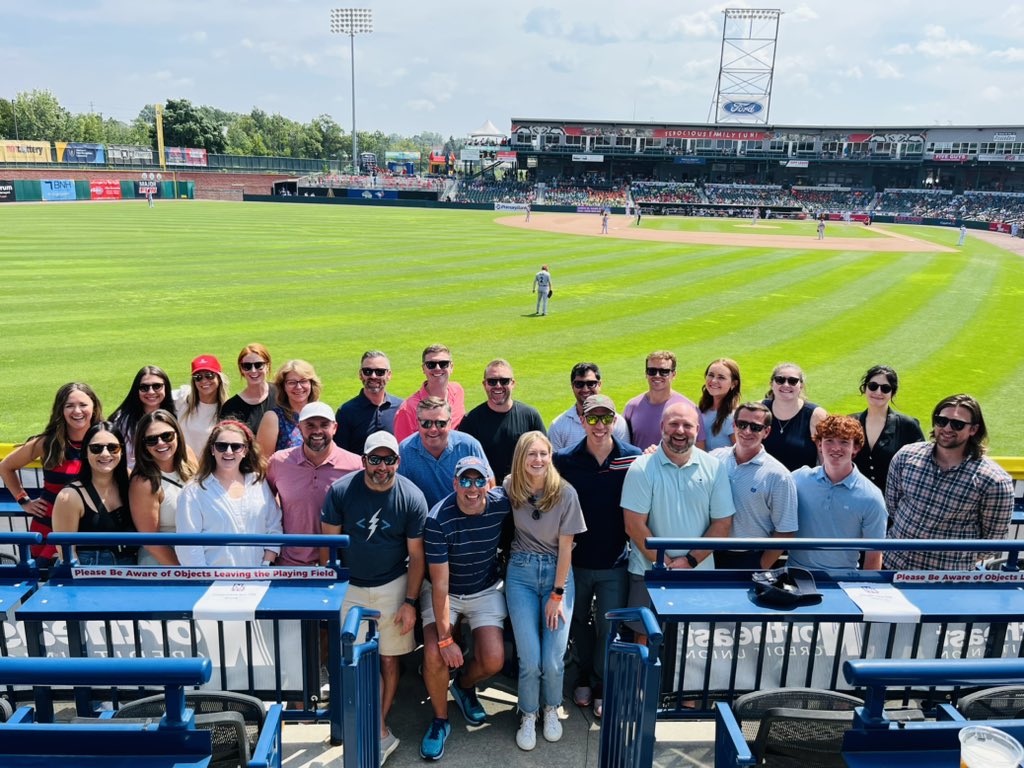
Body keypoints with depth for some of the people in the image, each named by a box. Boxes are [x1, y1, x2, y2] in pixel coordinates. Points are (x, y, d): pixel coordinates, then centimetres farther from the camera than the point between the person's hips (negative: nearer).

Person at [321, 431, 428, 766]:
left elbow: (416, 555, -6)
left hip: (393, 586, -1)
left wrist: (410, 602, -8)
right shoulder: (341, 490, -10)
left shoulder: (412, 497, -11)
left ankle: (379, 727, 22)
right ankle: (381, 733, 10)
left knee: (389, 659, 6)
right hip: (350, 585, 1)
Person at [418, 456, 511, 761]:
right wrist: (445, 639, -22)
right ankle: (440, 719, 7)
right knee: (434, 655, -22)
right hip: (444, 593, -2)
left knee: (493, 661, -11)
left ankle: (464, 685, 26)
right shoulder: (438, 519, -28)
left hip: (486, 590, 3)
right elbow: (440, 584, -24)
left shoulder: (502, 503, -20)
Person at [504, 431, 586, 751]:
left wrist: (558, 594, -7)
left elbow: (565, 546, -8)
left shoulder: (565, 493, -12)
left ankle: (551, 709, 26)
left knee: (553, 660, -5)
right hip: (521, 573, 1)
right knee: (529, 659, -7)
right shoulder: (510, 487, -6)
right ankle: (528, 717, 21)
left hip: (557, 571, -1)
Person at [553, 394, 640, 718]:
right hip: (576, 559, 1)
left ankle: (602, 687, 29)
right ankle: (585, 675, 41)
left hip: (615, 561, -1)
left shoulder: (634, 459, -8)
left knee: (609, 628, 7)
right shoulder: (565, 460, -7)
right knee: (578, 623, 18)